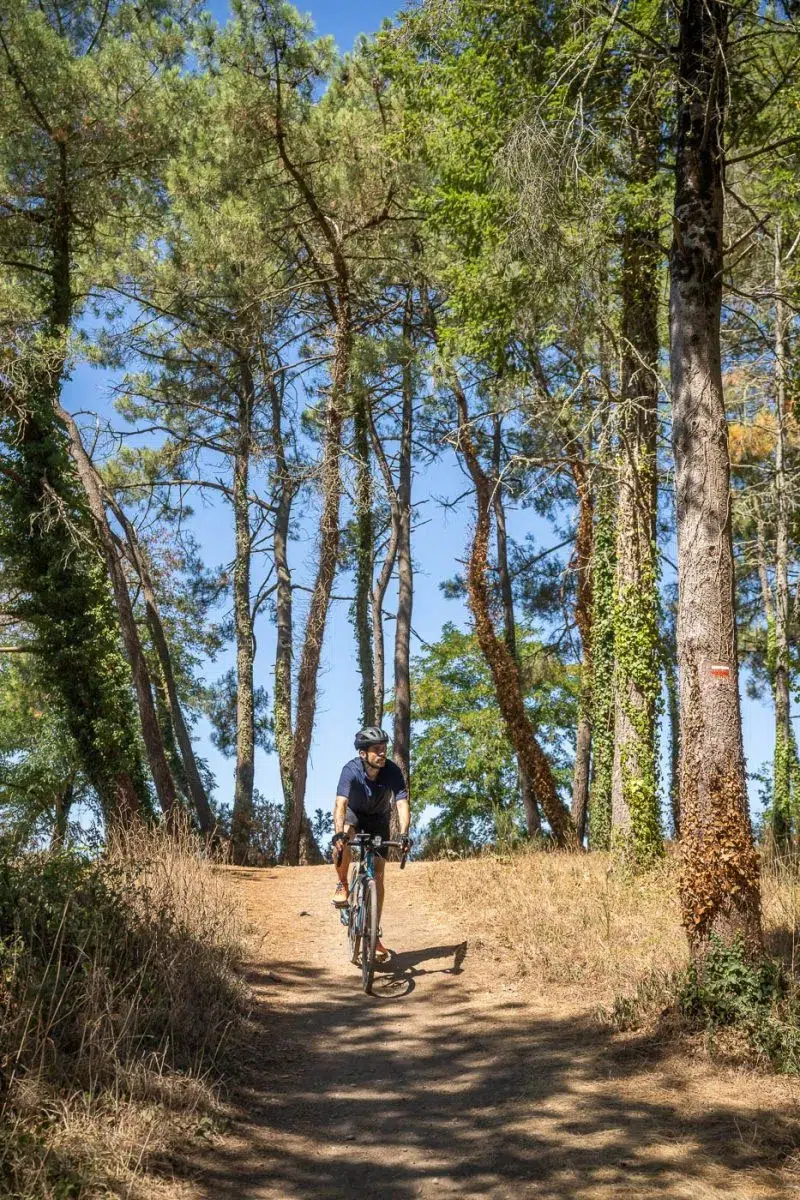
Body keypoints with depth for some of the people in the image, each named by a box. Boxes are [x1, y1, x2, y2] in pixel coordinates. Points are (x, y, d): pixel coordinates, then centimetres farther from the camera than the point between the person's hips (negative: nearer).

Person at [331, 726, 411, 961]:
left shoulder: (393, 771, -28)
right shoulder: (351, 770, -32)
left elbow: (402, 803, -35)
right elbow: (340, 803, -42)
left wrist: (403, 834, -52)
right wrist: (339, 833, -59)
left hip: (379, 820, 1)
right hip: (354, 813, -1)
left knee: (378, 875, -6)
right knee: (342, 840, -37)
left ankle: (374, 935, 3)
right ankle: (342, 885, -12)